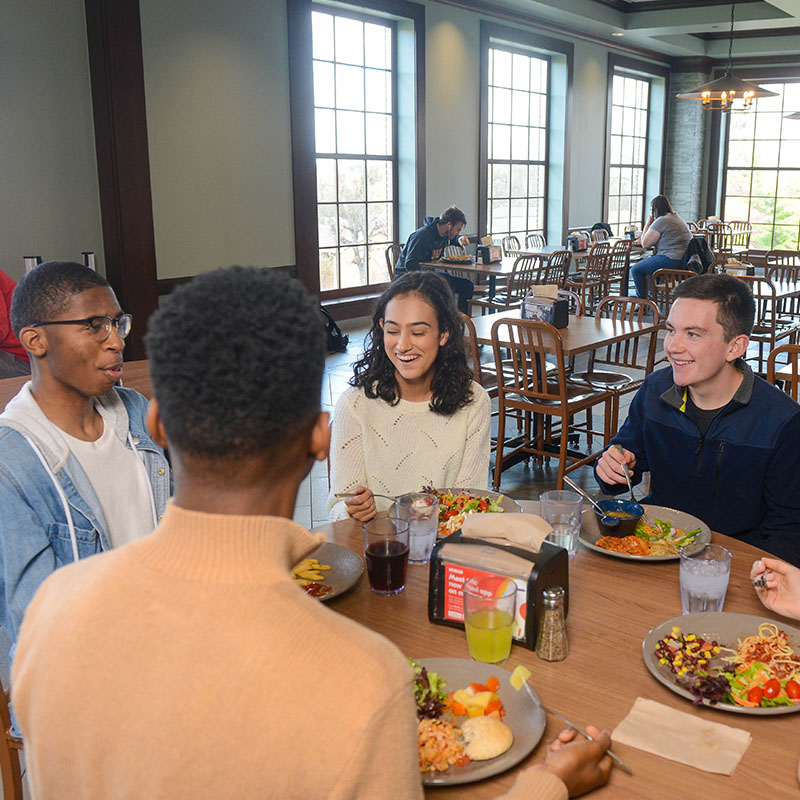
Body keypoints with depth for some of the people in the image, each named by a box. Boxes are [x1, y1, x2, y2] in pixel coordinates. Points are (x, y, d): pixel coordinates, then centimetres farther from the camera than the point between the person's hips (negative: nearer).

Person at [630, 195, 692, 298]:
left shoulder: (661, 221, -10)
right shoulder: (677, 218, 21)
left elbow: (645, 244, -6)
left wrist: (648, 222, 3)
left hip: (672, 261, -11)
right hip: (684, 261, 11)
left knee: (636, 269, -3)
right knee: (649, 260, 32)